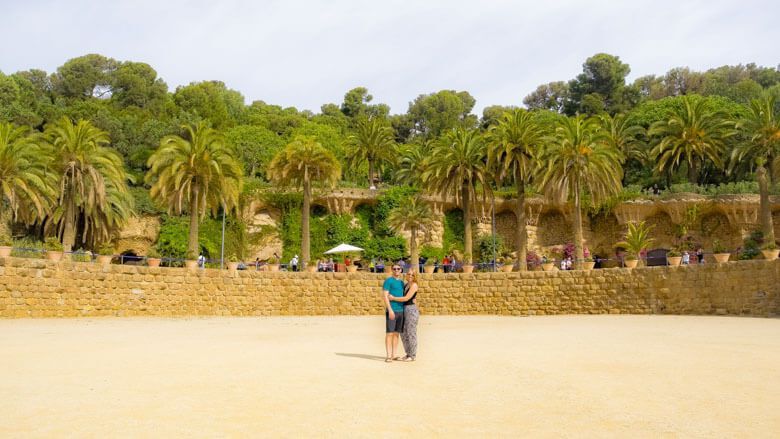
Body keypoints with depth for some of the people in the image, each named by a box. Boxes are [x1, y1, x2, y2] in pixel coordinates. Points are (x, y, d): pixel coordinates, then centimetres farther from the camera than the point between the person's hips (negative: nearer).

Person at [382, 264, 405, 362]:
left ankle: (393, 355, 12)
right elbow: (384, 296, -11)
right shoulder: (388, 281, -4)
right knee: (389, 333, -5)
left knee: (396, 333, 7)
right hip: (391, 310, -6)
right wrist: (390, 310, -18)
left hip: (401, 311, 6)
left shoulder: (401, 282, 17)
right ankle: (388, 356, -1)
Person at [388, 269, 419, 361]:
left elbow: (406, 298, -19)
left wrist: (393, 298, -14)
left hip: (411, 311, -9)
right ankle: (408, 354, 22)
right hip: (405, 311, 9)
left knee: (411, 333, -2)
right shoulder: (406, 285, 15)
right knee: (403, 333, 12)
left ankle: (413, 356, 8)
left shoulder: (413, 285, -12)